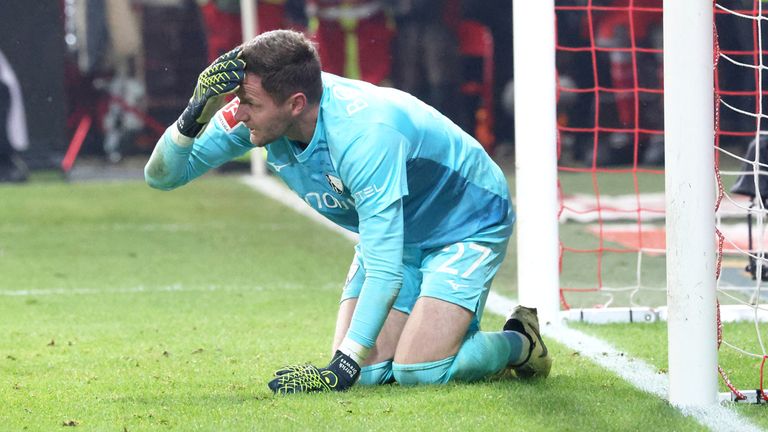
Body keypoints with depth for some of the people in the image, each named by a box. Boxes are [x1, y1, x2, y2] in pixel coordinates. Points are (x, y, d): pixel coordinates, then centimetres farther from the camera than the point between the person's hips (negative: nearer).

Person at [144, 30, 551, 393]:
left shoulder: (364, 135, -40)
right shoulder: (258, 113, -21)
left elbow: (384, 272, -41)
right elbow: (162, 175, -15)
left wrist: (343, 368, -46)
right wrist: (194, 116, -36)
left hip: (468, 223, -7)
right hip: (398, 233, 7)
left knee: (417, 372, -20)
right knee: (368, 371, -8)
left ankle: (519, 342, 8)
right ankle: (445, 333, 20)